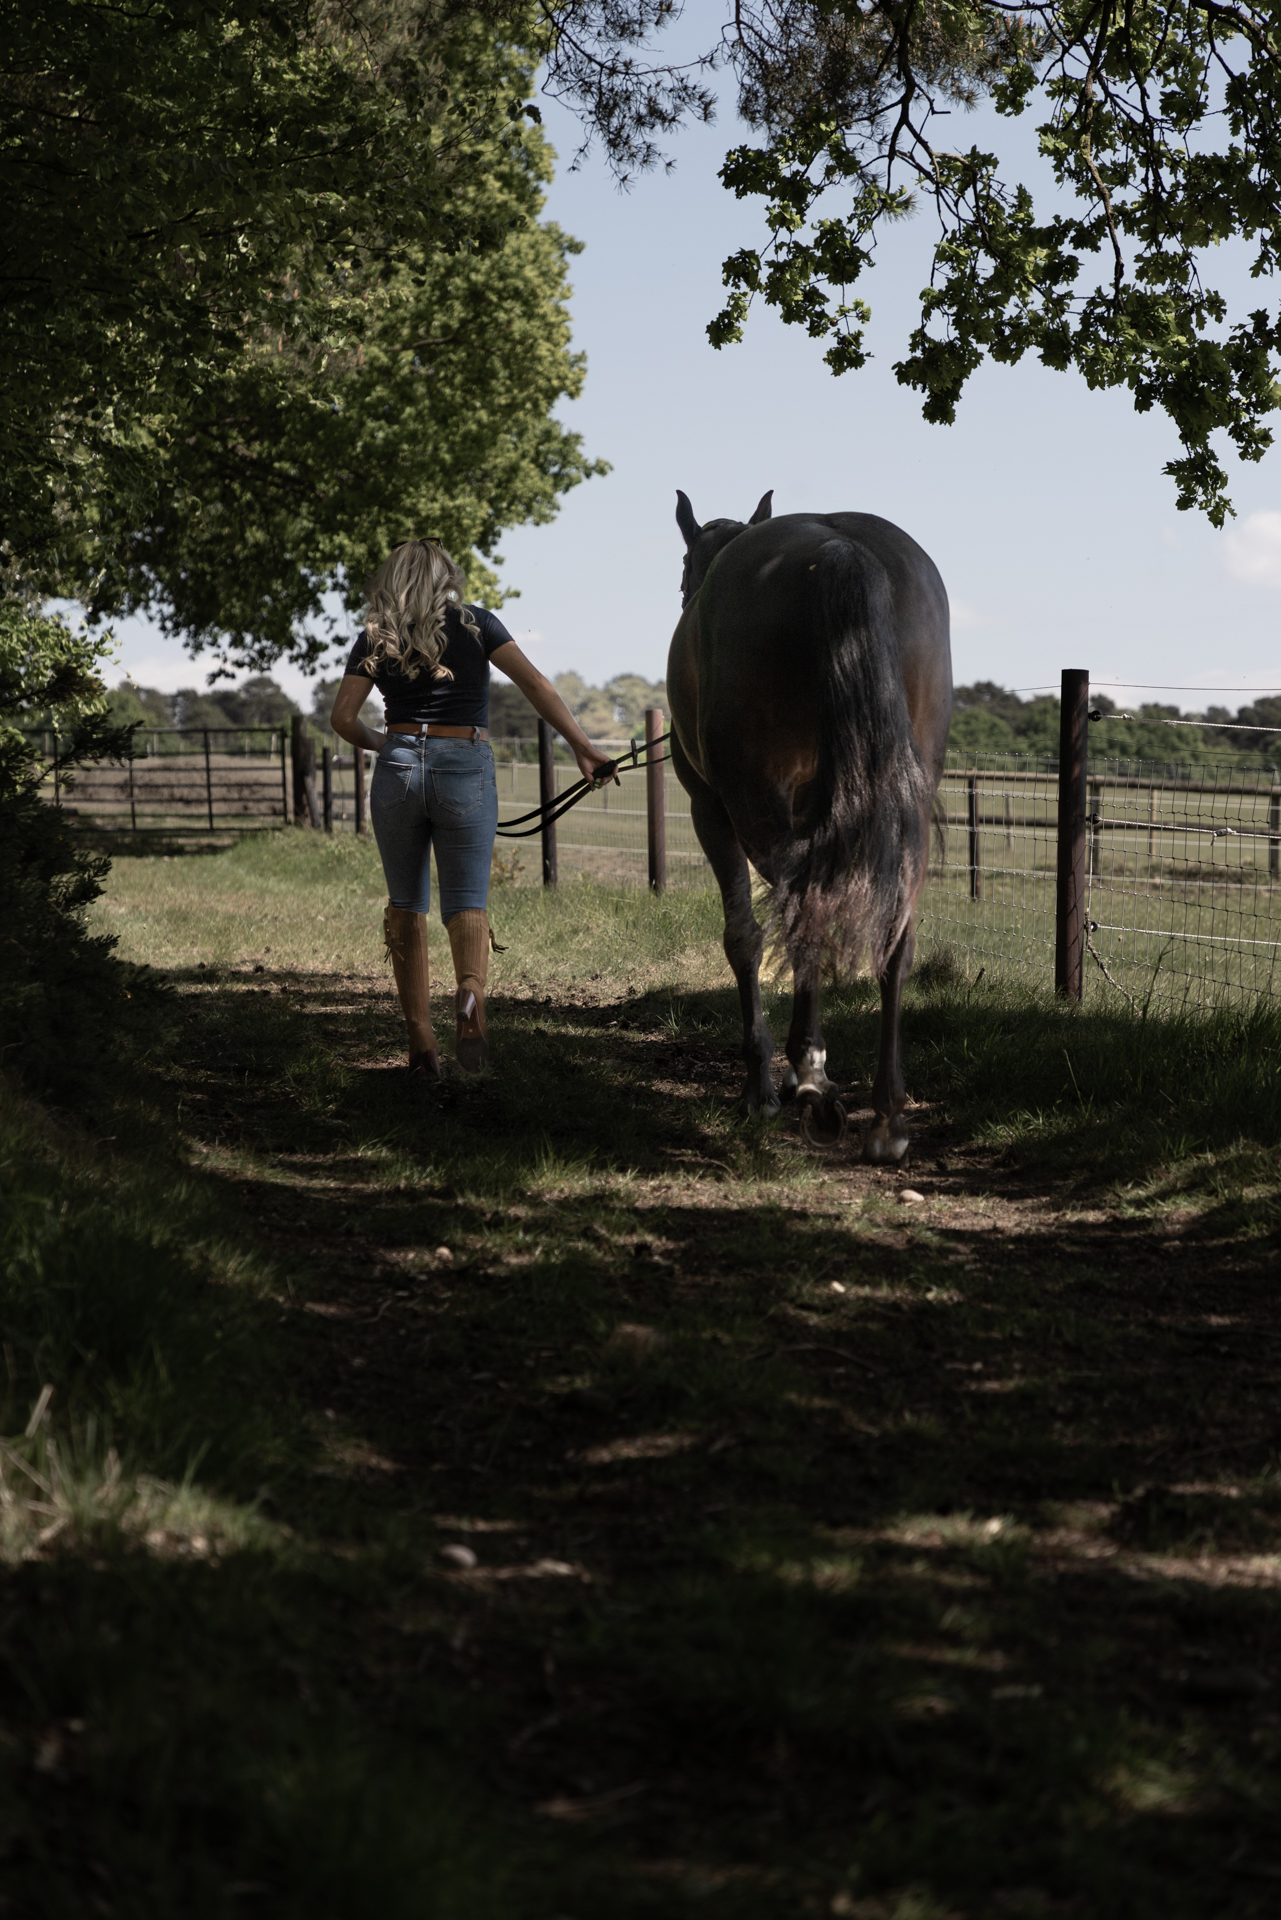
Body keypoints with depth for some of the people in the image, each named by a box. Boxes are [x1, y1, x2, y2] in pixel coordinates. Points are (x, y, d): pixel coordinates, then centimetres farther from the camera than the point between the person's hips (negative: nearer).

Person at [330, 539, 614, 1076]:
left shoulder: (375, 639, 6)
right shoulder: (475, 624, 4)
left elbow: (343, 718, 2)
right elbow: (534, 684, -6)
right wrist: (581, 746, -7)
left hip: (399, 769, 1)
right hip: (466, 770, -1)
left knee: (406, 904, 12)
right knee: (466, 900, 1)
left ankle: (420, 1039, 7)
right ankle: (471, 989, -31)